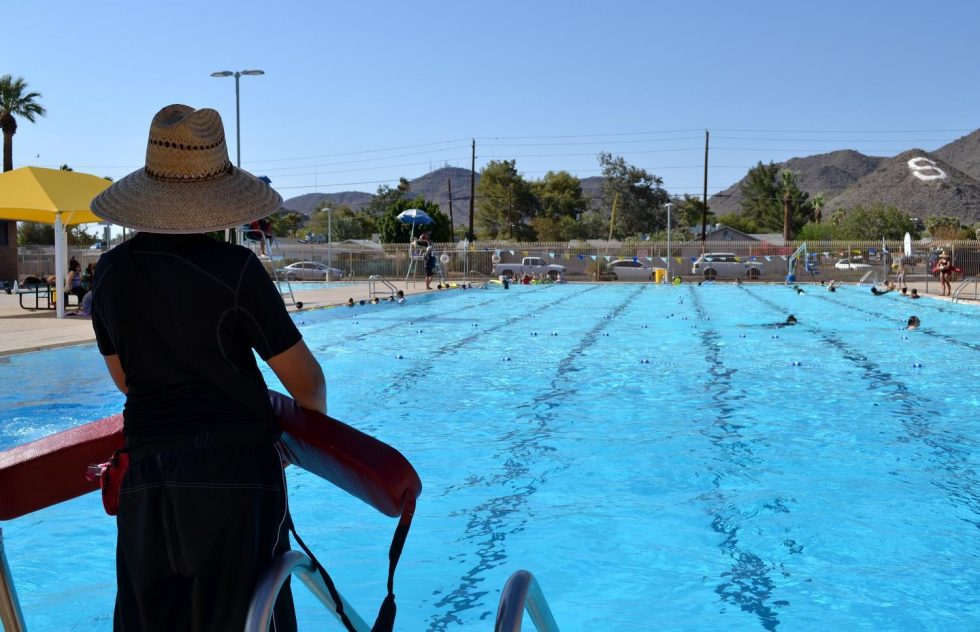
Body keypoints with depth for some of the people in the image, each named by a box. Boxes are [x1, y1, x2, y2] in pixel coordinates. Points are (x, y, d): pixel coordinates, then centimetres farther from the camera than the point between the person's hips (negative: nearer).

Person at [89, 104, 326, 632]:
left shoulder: (111, 271, 2)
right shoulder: (234, 268, -14)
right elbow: (304, 379, -8)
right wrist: (316, 418, 13)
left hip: (146, 471, 5)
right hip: (235, 468, -5)